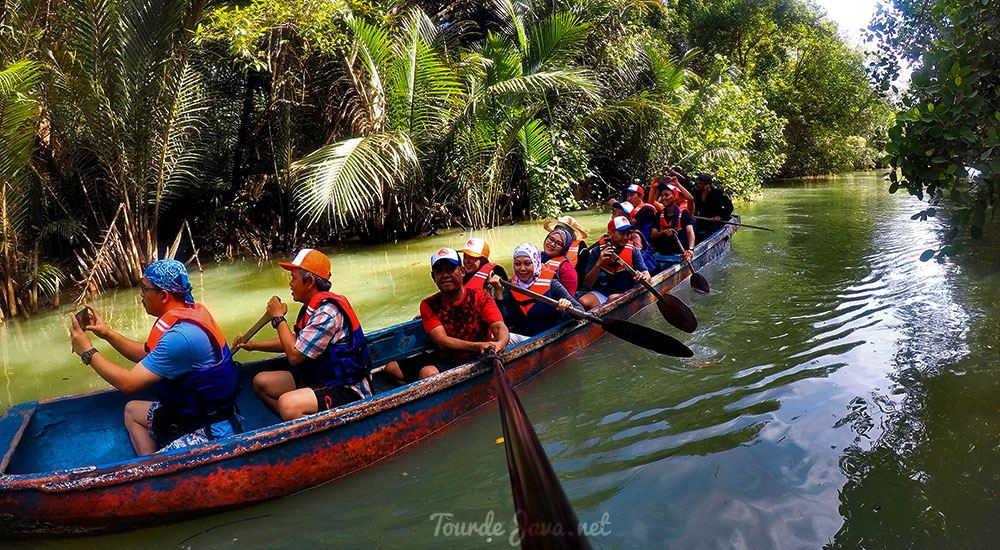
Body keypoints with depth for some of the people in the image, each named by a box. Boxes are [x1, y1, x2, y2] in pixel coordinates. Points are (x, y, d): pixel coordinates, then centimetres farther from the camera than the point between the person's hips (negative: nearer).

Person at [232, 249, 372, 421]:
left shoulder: (327, 312, -22)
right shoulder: (311, 307, 9)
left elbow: (294, 356, -22)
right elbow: (294, 342, 24)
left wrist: (278, 318, -10)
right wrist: (252, 345, 23)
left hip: (346, 391, -11)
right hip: (317, 379, 11)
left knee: (287, 404, -33)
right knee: (261, 382, 10)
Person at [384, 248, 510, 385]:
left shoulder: (480, 297, -7)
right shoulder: (428, 305, -3)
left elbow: (500, 327, -20)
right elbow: (441, 341, -18)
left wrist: (500, 343, -48)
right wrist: (477, 346, -37)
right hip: (442, 358, 5)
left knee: (428, 372, -31)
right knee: (391, 368, -4)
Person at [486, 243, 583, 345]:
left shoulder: (550, 284, -5)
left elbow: (580, 311, -8)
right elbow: (506, 322, -7)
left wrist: (568, 307, -31)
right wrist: (498, 291, -12)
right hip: (519, 338, 1)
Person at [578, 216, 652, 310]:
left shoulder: (632, 251, -1)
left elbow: (647, 276, -8)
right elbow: (588, 283, -6)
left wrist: (642, 277, -33)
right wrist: (599, 263, -22)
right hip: (601, 293, 1)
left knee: (613, 299, -35)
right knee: (582, 302, -28)